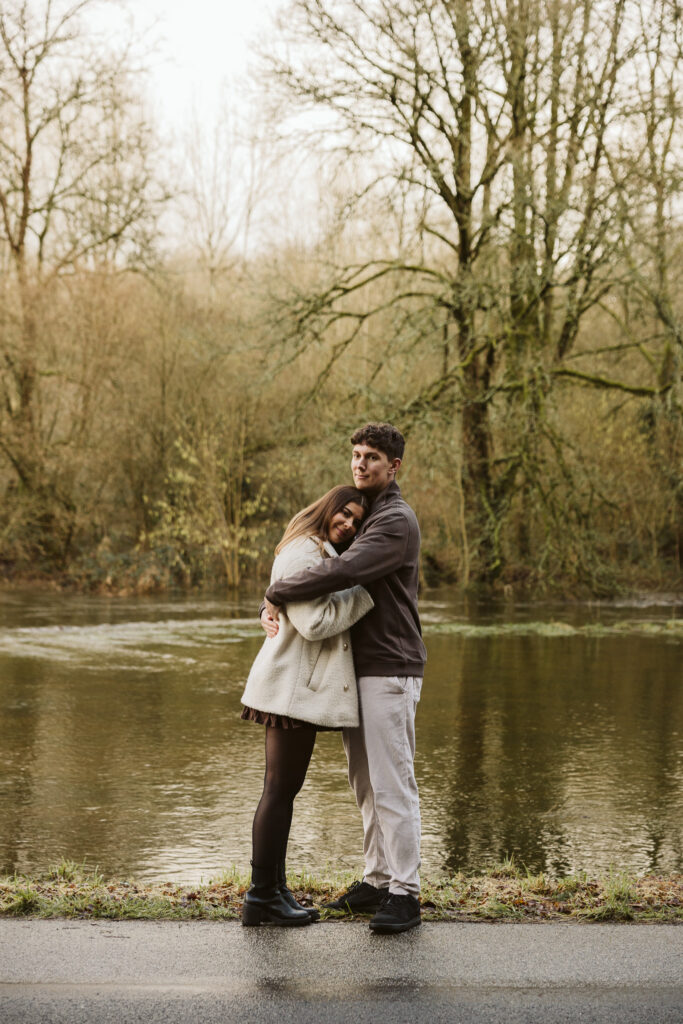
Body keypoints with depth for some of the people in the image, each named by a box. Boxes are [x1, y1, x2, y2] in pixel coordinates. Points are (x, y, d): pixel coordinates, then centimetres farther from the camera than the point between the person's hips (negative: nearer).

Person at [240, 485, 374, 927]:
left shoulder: (324, 555, 21)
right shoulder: (302, 552, -13)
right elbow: (314, 622, -21)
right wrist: (364, 594, -13)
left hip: (301, 687, 11)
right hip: (294, 687, -11)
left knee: (284, 791, 14)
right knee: (280, 791, -5)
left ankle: (273, 891, 21)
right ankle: (262, 897, 1)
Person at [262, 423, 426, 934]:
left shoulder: (397, 521, -14)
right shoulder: (356, 516, 18)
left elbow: (341, 572, -28)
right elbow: (313, 567, 17)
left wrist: (277, 593, -16)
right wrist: (271, 608, -4)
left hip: (390, 671, -9)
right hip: (357, 668, 9)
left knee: (393, 784, -8)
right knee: (366, 782, 13)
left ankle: (404, 894, -4)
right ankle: (378, 878, 22)